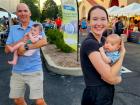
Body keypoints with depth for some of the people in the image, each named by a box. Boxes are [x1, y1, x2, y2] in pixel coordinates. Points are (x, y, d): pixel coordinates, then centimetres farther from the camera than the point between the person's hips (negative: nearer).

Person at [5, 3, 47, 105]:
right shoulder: (13, 29, 6)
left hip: (34, 70, -4)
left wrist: (25, 47, -25)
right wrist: (21, 41, -14)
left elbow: (44, 41, -21)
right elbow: (7, 49, 0)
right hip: (17, 71, 4)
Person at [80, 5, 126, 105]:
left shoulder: (103, 40, 2)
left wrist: (116, 77, -14)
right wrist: (122, 53, -13)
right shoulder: (89, 43, -24)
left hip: (106, 93, 8)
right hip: (96, 96, -8)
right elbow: (111, 78, -25)